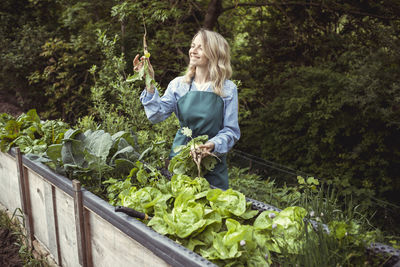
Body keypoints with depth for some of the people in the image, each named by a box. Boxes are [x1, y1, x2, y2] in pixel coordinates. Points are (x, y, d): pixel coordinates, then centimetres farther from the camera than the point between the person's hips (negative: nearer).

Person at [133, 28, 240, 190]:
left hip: (213, 162, -1)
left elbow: (231, 131, -4)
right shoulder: (179, 84, 2)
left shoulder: (228, 89, -4)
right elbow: (157, 115, -8)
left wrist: (213, 145, -22)